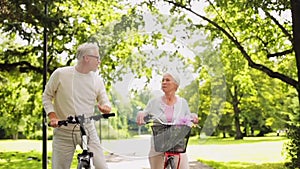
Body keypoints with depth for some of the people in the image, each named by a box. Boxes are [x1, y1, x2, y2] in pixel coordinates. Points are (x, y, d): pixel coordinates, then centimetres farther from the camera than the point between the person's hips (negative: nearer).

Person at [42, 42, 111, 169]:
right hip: (64, 133, -2)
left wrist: (105, 107, -16)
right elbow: (47, 96, 4)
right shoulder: (60, 74, -5)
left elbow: (104, 101, 9)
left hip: (88, 131, 2)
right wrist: (52, 116, -11)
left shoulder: (97, 79, 3)